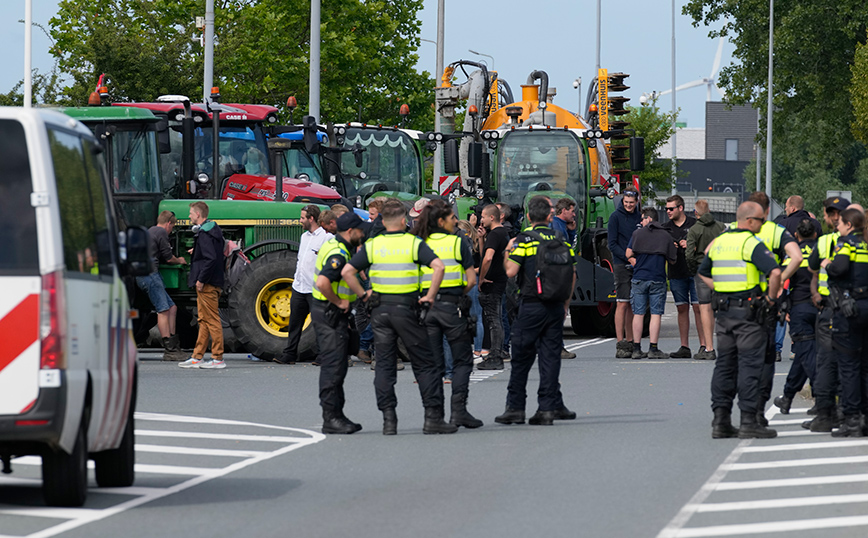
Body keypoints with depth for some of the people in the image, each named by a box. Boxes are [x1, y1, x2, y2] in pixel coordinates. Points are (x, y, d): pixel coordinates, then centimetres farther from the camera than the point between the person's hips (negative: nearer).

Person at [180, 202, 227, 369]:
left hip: (207, 285, -11)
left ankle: (218, 358, -4)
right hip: (212, 283, 11)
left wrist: (201, 279, -21)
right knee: (204, 320, 13)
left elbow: (211, 258, -25)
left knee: (212, 320, -7)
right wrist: (197, 252, 19)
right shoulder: (213, 229, 15)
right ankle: (197, 357, 19)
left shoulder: (204, 234, -16)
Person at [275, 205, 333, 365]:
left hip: (315, 290, -8)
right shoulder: (304, 236, 17)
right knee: (294, 322, 10)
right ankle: (289, 355, 16)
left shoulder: (326, 237, -9)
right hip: (299, 287, 8)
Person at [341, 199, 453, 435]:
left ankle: (388, 419, 1)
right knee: (425, 364, 5)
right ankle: (433, 417, 2)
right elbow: (439, 266, -18)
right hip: (407, 308, -2)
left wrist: (363, 294, 3)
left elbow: (347, 272, -5)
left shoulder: (372, 245, 3)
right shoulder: (414, 243, -4)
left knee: (384, 365, 7)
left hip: (380, 309, 2)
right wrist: (430, 296, -10)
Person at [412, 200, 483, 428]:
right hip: (452, 307, -3)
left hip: (425, 306, 3)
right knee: (462, 360, 7)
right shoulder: (458, 243, -4)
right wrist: (459, 296, 9)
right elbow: (472, 281, -6)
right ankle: (459, 409, -4)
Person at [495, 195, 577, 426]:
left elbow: (511, 271, -14)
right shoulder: (561, 240, 6)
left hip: (531, 305, -3)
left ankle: (515, 408, 6)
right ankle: (549, 407, 1)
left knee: (521, 357, 4)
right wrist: (565, 305, 17)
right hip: (556, 306, 3)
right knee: (550, 355, 5)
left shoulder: (524, 239, -7)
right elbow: (572, 275, 7)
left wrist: (507, 253, 7)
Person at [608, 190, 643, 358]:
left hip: (637, 266, 5)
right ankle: (620, 345, -11)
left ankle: (630, 343, 14)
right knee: (622, 304, -10)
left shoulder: (639, 218, 13)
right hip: (621, 265, -5)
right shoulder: (616, 217, -2)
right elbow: (612, 244, -6)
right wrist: (628, 257, -16)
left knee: (633, 306, 8)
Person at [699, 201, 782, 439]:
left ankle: (720, 420, 10)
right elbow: (775, 271, -24)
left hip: (724, 312, 7)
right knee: (749, 366, -4)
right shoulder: (752, 244, -12)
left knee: (724, 365, 10)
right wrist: (771, 297, -10)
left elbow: (703, 273, 24)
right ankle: (748, 421, -4)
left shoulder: (719, 242, 12)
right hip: (748, 312, -7)